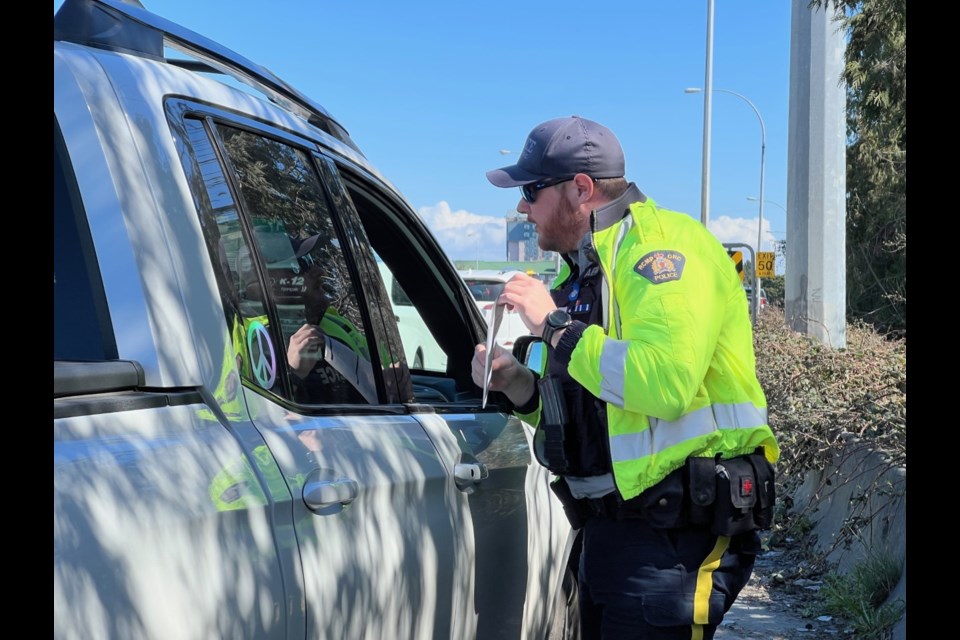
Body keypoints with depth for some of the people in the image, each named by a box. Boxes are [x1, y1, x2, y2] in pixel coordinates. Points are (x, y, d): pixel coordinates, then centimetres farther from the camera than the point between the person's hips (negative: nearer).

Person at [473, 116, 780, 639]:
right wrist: (519, 384, 4)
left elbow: (664, 382, -31)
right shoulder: (584, 270, 16)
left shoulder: (662, 243, -14)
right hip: (610, 527, 10)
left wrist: (555, 326, -20)